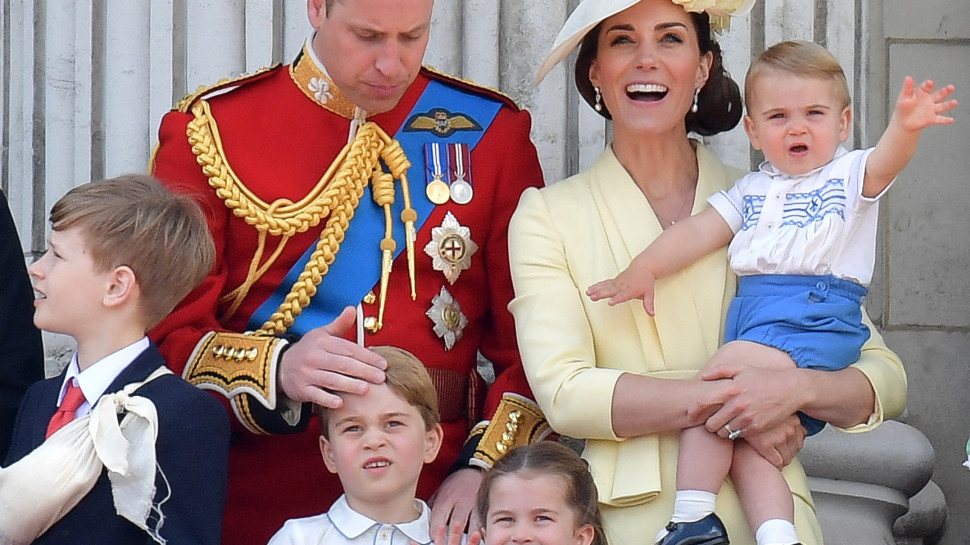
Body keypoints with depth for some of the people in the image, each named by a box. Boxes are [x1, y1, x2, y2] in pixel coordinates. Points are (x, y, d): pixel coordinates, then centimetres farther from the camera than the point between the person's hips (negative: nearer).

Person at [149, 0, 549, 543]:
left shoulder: (493, 131, 4)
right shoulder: (210, 130, 0)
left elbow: (533, 339, 2)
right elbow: (165, 331, -5)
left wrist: (485, 469, -11)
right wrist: (275, 370, -22)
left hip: (438, 498, 1)